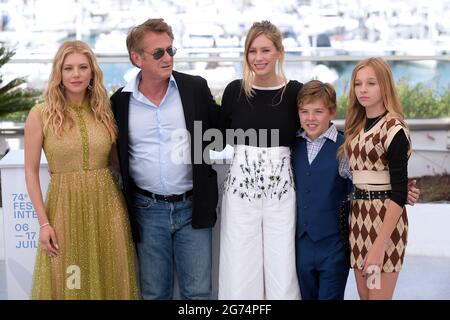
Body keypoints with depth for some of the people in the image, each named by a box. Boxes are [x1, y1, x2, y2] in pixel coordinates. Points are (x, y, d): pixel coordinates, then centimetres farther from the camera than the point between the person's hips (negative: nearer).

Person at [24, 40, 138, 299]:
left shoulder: (104, 111, 5)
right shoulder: (40, 115, -5)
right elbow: (31, 171, -3)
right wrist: (44, 222, -7)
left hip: (107, 204, 3)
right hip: (65, 207, -3)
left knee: (109, 280, 11)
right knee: (67, 284, 8)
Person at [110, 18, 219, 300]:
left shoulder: (196, 88, -1)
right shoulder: (121, 101, -1)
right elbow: (114, 154, 8)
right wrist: (124, 204, 5)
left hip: (193, 206, 0)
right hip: (148, 210, 0)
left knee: (199, 292, 6)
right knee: (154, 293, 11)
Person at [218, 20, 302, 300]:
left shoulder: (295, 91, -2)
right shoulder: (235, 90, 0)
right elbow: (220, 136, 12)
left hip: (282, 189, 0)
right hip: (240, 187, 1)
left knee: (283, 273, 3)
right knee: (240, 272, 4)